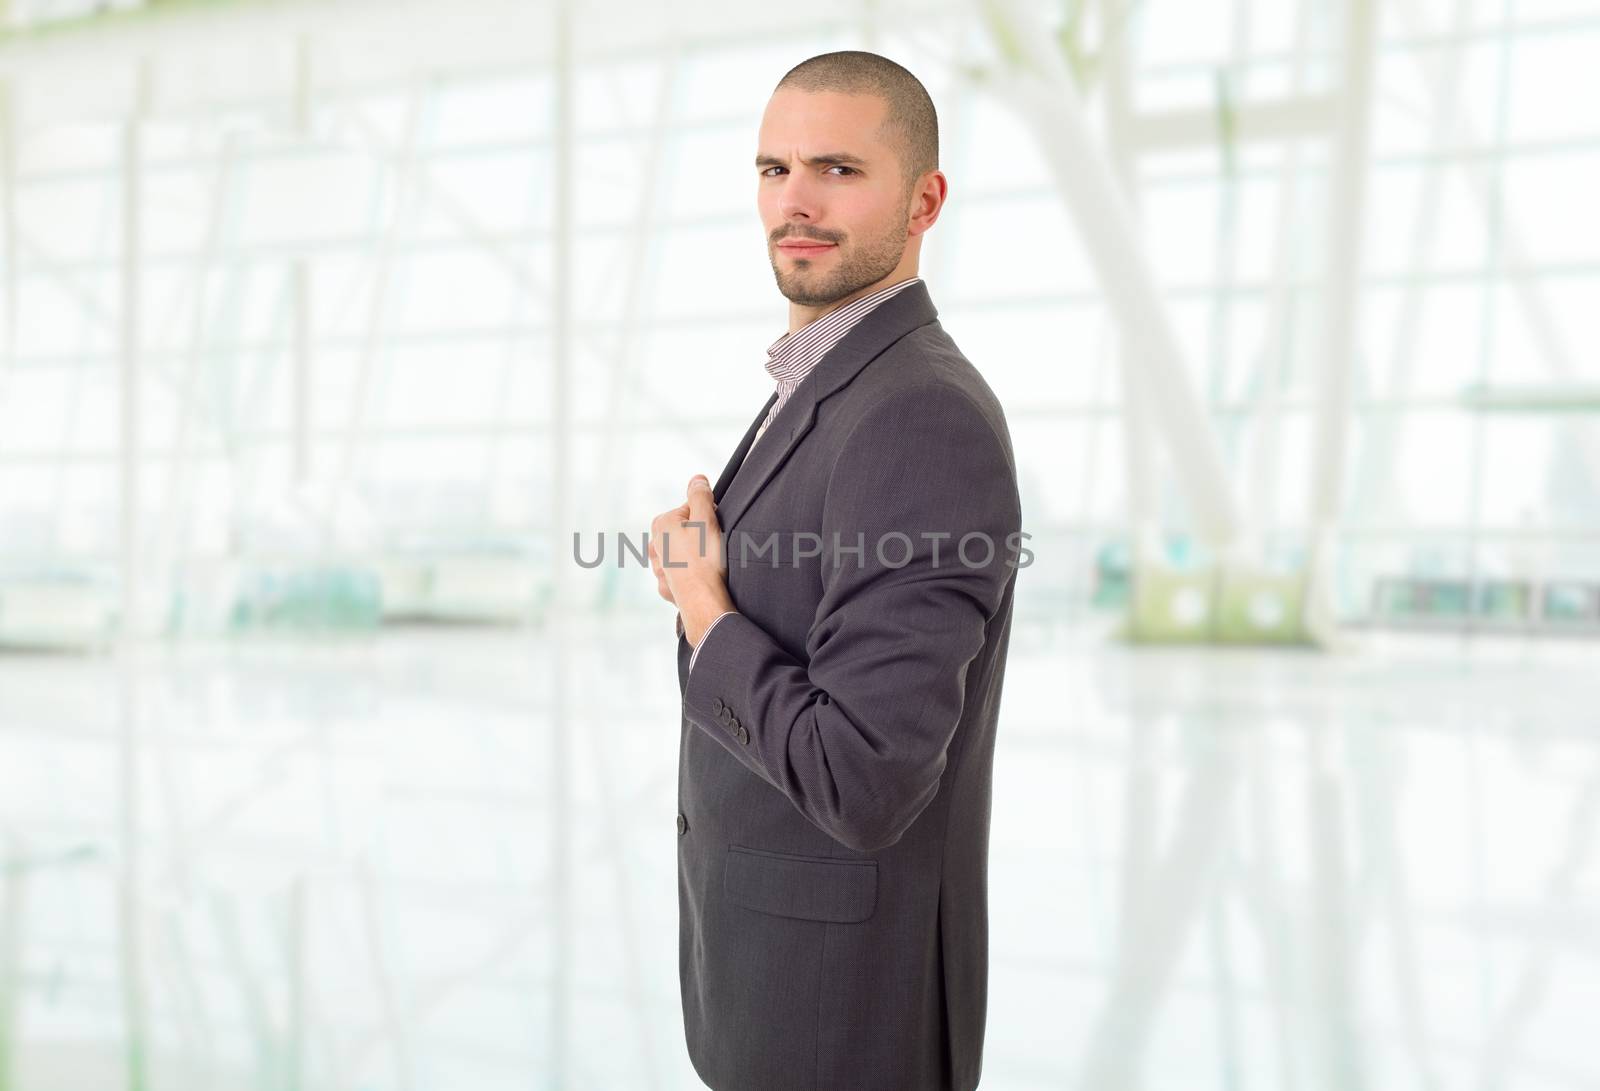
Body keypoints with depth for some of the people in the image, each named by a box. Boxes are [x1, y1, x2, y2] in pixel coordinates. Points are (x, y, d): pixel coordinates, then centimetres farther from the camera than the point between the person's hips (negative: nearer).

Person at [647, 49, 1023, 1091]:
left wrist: (702, 609, -18)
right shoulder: (824, 391, 6)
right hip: (771, 935, 9)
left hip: (841, 991, -9)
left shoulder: (926, 423, -27)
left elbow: (861, 781, -30)